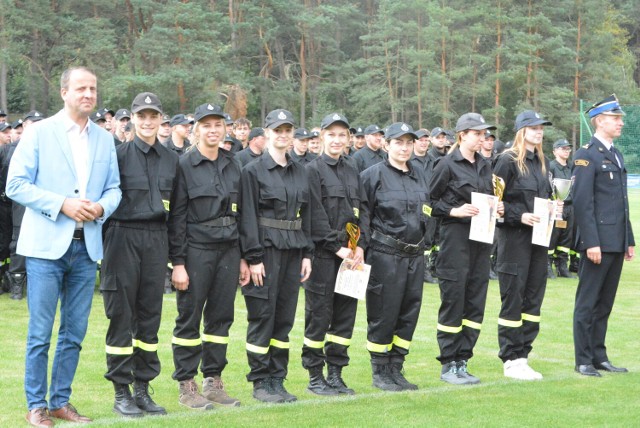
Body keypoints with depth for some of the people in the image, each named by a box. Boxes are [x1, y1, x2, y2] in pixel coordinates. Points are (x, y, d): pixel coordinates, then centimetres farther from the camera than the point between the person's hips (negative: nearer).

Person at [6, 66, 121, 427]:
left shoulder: (104, 139, 11)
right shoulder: (39, 133, -2)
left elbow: (114, 188, 14)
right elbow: (16, 185, -7)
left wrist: (102, 207, -9)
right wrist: (62, 204, -16)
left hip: (86, 246, 4)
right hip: (47, 245, -4)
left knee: (75, 332, 9)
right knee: (40, 333, -1)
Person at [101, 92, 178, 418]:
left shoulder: (171, 159, 11)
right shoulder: (119, 154, -1)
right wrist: (102, 244, -7)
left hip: (156, 240, 4)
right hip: (124, 238, -4)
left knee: (150, 315, 6)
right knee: (121, 315, -1)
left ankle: (142, 388, 14)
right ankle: (121, 392, 7)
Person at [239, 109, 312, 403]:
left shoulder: (300, 172, 12)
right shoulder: (253, 170, -5)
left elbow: (306, 214, 15)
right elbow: (248, 217, -10)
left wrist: (307, 254, 9)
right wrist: (253, 258, -15)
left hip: (293, 250, 6)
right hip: (266, 249, -6)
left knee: (285, 316, 8)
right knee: (262, 316, -3)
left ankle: (277, 379, 15)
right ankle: (260, 382, 5)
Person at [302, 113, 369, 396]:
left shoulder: (352, 172, 15)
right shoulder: (313, 170, -4)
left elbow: (363, 211, 12)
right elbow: (316, 215, -11)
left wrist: (360, 246, -2)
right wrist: (337, 247, -14)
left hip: (351, 254, 6)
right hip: (323, 254, -6)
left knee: (345, 314, 7)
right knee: (318, 315, -2)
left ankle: (335, 374, 15)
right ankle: (315, 377, 6)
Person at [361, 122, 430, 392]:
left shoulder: (419, 175, 14)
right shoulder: (373, 175, -5)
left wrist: (422, 242, 17)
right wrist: (365, 248, -10)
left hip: (415, 255, 6)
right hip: (386, 255, -6)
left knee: (409, 312, 7)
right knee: (383, 314, -2)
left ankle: (395, 369, 17)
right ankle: (379, 372, 9)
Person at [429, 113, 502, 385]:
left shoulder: (485, 166, 14)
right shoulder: (447, 164, -6)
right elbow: (431, 201, -4)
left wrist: (497, 209, 2)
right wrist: (455, 211, -17)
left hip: (481, 239, 7)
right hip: (455, 237, -7)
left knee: (476, 301, 7)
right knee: (453, 301, -3)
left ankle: (462, 361, 15)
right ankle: (448, 365, 5)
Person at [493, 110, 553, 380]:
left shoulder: (542, 162, 13)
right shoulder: (508, 161, -9)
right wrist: (519, 216, -19)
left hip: (538, 237, 7)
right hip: (514, 238, -7)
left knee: (533, 299, 8)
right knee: (513, 300, -2)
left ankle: (522, 356, 16)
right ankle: (511, 361, 5)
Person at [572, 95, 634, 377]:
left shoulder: (616, 155, 17)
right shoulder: (586, 156, -9)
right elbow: (582, 202, -15)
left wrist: (629, 240, 17)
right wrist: (591, 243, -20)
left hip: (616, 243, 8)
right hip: (598, 242, -8)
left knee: (605, 303, 12)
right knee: (588, 302, -1)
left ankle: (599, 356, 18)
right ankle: (583, 361, 3)